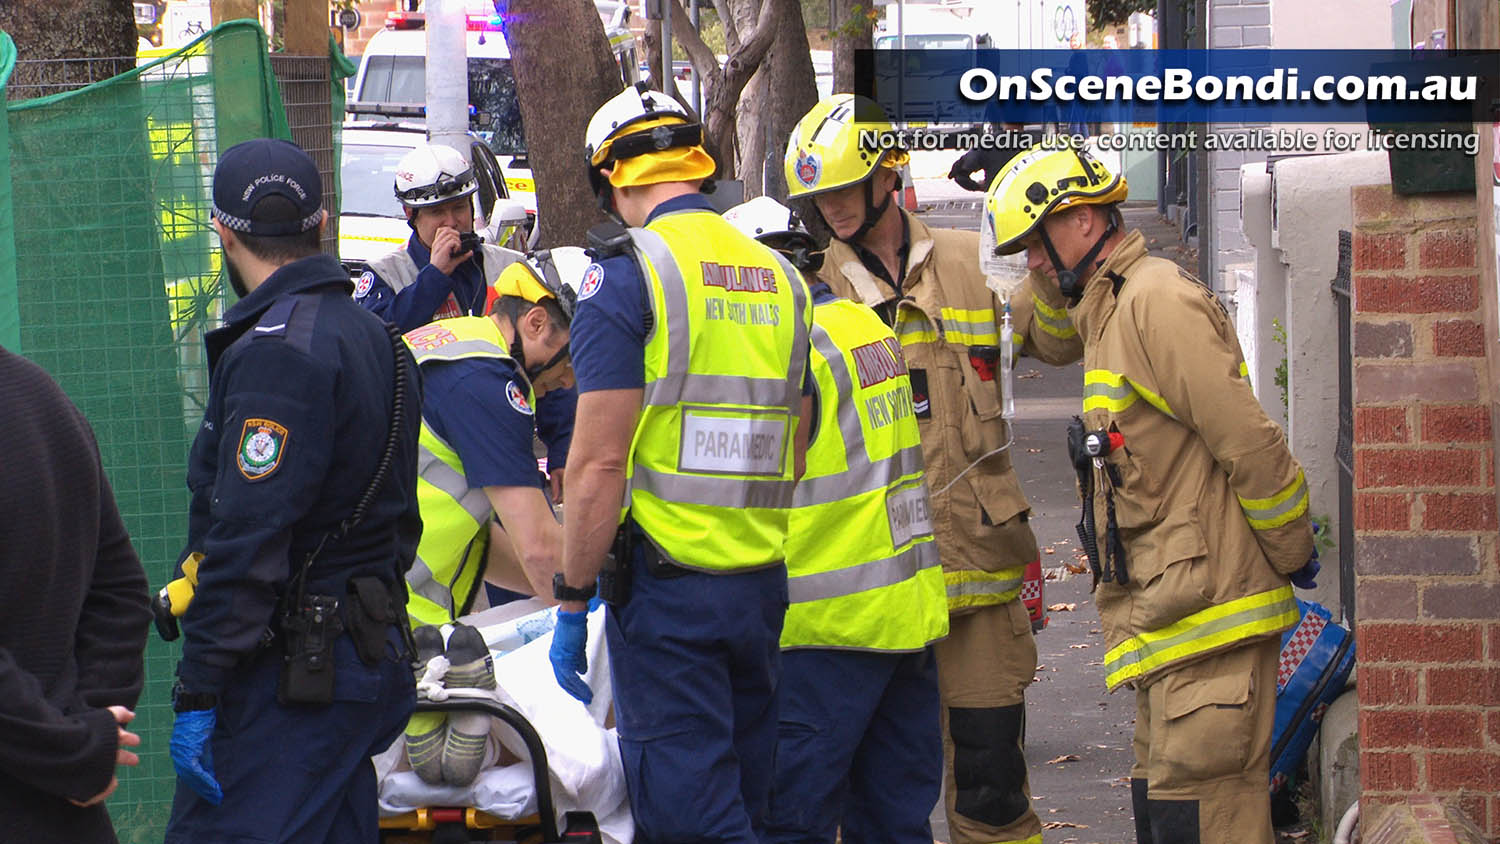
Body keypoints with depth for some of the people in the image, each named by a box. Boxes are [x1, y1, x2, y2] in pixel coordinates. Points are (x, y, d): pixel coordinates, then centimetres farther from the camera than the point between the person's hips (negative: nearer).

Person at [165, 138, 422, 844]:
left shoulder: (277, 353, -16)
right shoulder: (373, 337, 15)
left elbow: (249, 542, -22)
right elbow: (398, 522, 21)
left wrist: (197, 692, -20)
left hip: (290, 679, -10)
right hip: (372, 652, 10)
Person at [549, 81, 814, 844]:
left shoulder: (628, 272, -9)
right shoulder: (779, 275, 12)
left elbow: (602, 461, -15)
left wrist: (571, 602, -9)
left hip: (667, 585, -6)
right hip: (767, 582, 6)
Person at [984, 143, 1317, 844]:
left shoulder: (1157, 301, -13)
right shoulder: (1109, 311, 21)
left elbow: (1248, 442, -17)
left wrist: (1292, 555, -9)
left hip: (1206, 606, -11)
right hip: (1165, 611, 11)